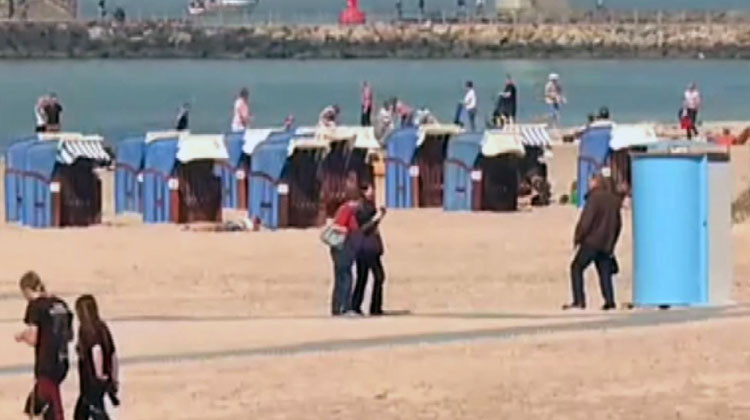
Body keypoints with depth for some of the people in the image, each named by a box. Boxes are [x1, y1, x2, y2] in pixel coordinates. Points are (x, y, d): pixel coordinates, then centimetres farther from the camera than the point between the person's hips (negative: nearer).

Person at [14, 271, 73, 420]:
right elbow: (69, 335, 17)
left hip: (46, 364, -8)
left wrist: (21, 336, 6)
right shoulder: (60, 304, 11)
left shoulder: (35, 306, -10)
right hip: (62, 363, 8)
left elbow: (33, 340, -15)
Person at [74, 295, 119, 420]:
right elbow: (113, 355, 13)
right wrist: (114, 380, 19)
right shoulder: (102, 327, 10)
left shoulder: (86, 328, -13)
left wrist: (99, 375, -25)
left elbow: (96, 350, -30)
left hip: (92, 383, -9)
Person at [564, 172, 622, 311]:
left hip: (592, 241, -7)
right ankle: (609, 300, -1)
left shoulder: (595, 198, -11)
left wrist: (578, 237, -3)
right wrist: (612, 241, 22)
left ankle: (579, 301, -8)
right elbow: (618, 223, 17)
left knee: (577, 268, 1)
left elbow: (586, 221, -14)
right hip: (606, 244, 7)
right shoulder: (614, 200, 12)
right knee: (604, 272, 11)